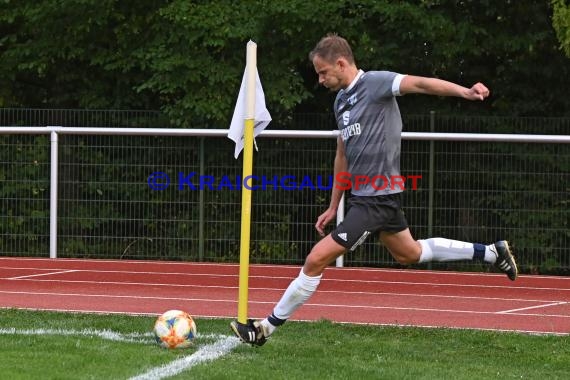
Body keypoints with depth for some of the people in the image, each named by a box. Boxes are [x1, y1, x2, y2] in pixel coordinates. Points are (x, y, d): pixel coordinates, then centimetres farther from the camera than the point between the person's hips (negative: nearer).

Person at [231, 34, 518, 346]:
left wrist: (464, 92, -46)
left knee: (316, 260, -10)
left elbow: (420, 84, -30)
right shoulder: (341, 100, 13)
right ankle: (491, 252, 34)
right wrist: (333, 206, 24)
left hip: (376, 199, -10)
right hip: (362, 195, 10)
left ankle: (267, 327, 0)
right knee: (409, 253, 26)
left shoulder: (375, 83, -15)